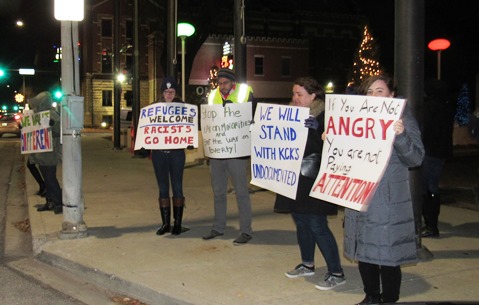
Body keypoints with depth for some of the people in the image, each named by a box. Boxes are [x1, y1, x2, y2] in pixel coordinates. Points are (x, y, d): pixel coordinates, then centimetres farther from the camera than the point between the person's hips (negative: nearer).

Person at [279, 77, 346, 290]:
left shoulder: (323, 116, -14)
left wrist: (314, 129, -34)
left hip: (313, 180, -8)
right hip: (294, 179, 8)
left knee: (317, 225, -5)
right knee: (301, 222, 17)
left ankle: (336, 273, 5)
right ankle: (307, 264, 32)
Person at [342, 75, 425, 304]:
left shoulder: (403, 117, -4)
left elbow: (416, 158, -13)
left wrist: (400, 135, -30)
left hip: (389, 200, -5)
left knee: (388, 255, 0)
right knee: (363, 250, 13)